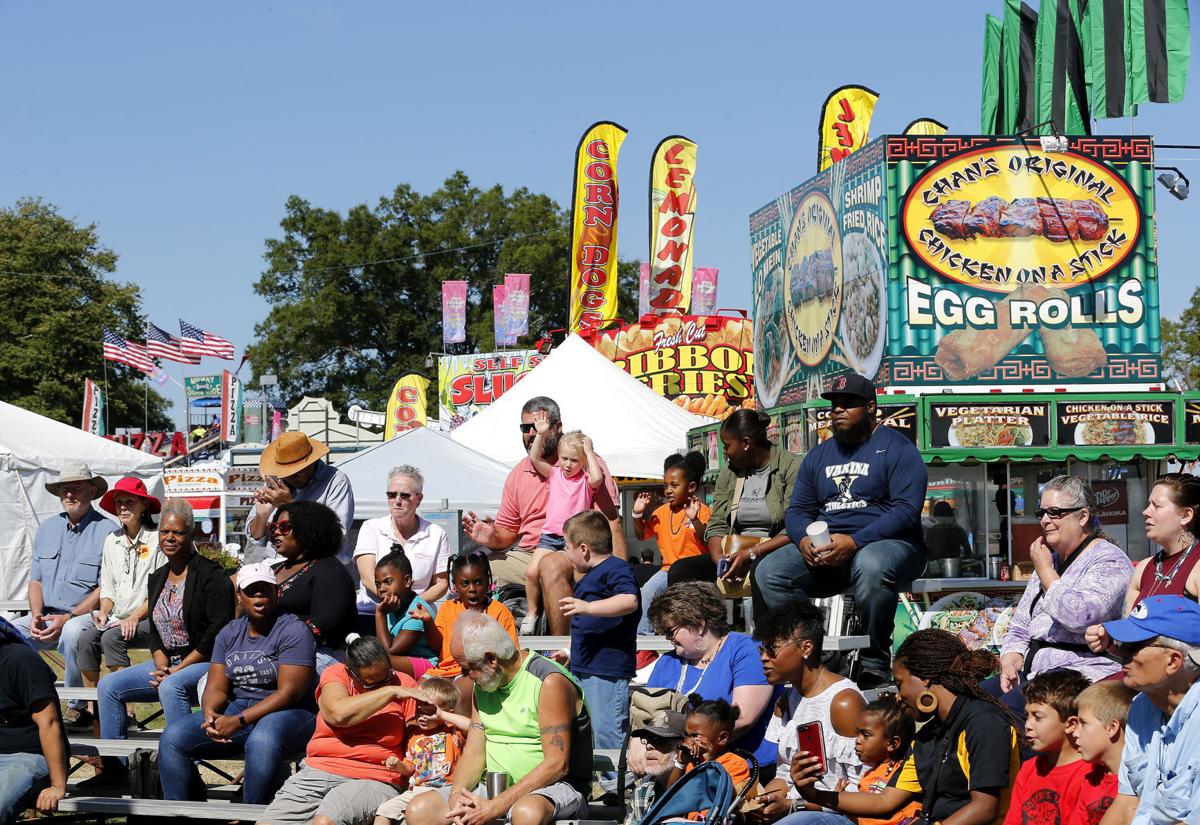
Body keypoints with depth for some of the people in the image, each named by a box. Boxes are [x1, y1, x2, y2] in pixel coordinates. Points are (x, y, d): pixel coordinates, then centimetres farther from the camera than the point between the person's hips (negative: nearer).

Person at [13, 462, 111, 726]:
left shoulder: (106, 531, -4)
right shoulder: (47, 528, 17)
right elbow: (36, 580, 17)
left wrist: (67, 618, -18)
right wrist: (37, 616, -3)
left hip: (86, 616, -6)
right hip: (46, 615, 6)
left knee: (72, 633, -38)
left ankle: (77, 707, -20)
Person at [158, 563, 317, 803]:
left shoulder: (293, 631, -7)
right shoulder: (230, 633, 13)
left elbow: (289, 692, -16)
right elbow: (217, 686, 7)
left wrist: (239, 721, -22)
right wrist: (209, 714, -18)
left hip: (288, 713, -6)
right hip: (238, 708, 6)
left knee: (261, 742, -41)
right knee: (172, 738, -13)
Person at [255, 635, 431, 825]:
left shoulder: (404, 683, 4)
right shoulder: (336, 674, 4)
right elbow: (339, 714, -16)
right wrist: (391, 692, -14)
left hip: (374, 780, -2)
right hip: (319, 770, 2)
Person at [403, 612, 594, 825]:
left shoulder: (550, 682, -14)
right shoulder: (483, 684, 11)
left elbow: (556, 765, -20)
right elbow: (474, 754, 9)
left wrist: (495, 807, -23)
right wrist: (456, 795, -13)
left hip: (553, 787, -7)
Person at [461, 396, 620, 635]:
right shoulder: (518, 474, 16)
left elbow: (611, 522, -6)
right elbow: (506, 532, 21)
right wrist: (491, 538, -5)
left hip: (573, 555, -6)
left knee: (551, 565, -39)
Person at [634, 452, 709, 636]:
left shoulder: (701, 510, -4)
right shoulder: (662, 512, 14)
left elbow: (706, 542, -14)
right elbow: (642, 534, 21)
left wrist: (695, 520, -28)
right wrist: (638, 514, 5)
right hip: (669, 569, 5)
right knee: (647, 591, -17)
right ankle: (643, 636, -14)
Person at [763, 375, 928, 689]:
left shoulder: (896, 448, -1)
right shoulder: (819, 455, 19)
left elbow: (907, 509, -13)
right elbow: (798, 510, 16)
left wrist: (854, 542, -24)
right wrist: (805, 540, -10)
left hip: (887, 544, -6)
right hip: (824, 549, 6)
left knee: (871, 566, -41)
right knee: (768, 572, -19)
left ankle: (875, 664, -26)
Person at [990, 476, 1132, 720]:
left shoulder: (1109, 561, -5)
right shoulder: (1048, 559, 21)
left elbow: (1078, 616, -23)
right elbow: (1019, 629, 22)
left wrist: (1045, 571, -8)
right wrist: (1010, 663, 0)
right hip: (1031, 671, 8)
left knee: (1010, 707, -30)